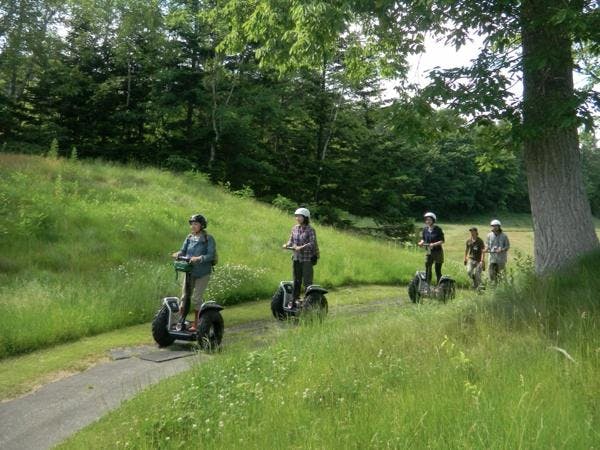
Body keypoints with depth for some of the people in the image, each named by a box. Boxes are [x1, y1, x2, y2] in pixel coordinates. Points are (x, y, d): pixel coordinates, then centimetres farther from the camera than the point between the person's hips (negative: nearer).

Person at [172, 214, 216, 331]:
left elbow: (211, 255, -16)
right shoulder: (189, 237, 8)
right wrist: (178, 254, -18)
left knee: (196, 297, -3)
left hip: (203, 273, -5)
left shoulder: (208, 239, -8)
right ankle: (180, 321, 13)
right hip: (189, 271, 5)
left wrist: (198, 258, -30)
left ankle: (196, 324, 9)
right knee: (185, 296, 5)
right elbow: (183, 250, 4)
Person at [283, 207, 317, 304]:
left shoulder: (310, 230, -10)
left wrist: (301, 247, -31)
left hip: (307, 259, -5)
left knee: (307, 281, -3)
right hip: (296, 258, 5)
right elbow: (291, 240, 11)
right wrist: (287, 244, -11)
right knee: (296, 281, 14)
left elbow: (312, 243, -18)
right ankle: (295, 299, 25)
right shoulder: (294, 228, 7)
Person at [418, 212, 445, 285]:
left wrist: (434, 244, -26)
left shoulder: (438, 229, -10)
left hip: (437, 252, -4)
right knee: (427, 270, 2)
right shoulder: (425, 229, 2)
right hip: (429, 252, 4)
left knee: (438, 271, 0)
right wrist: (421, 242, -12)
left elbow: (442, 241, -11)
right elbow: (423, 238, 11)